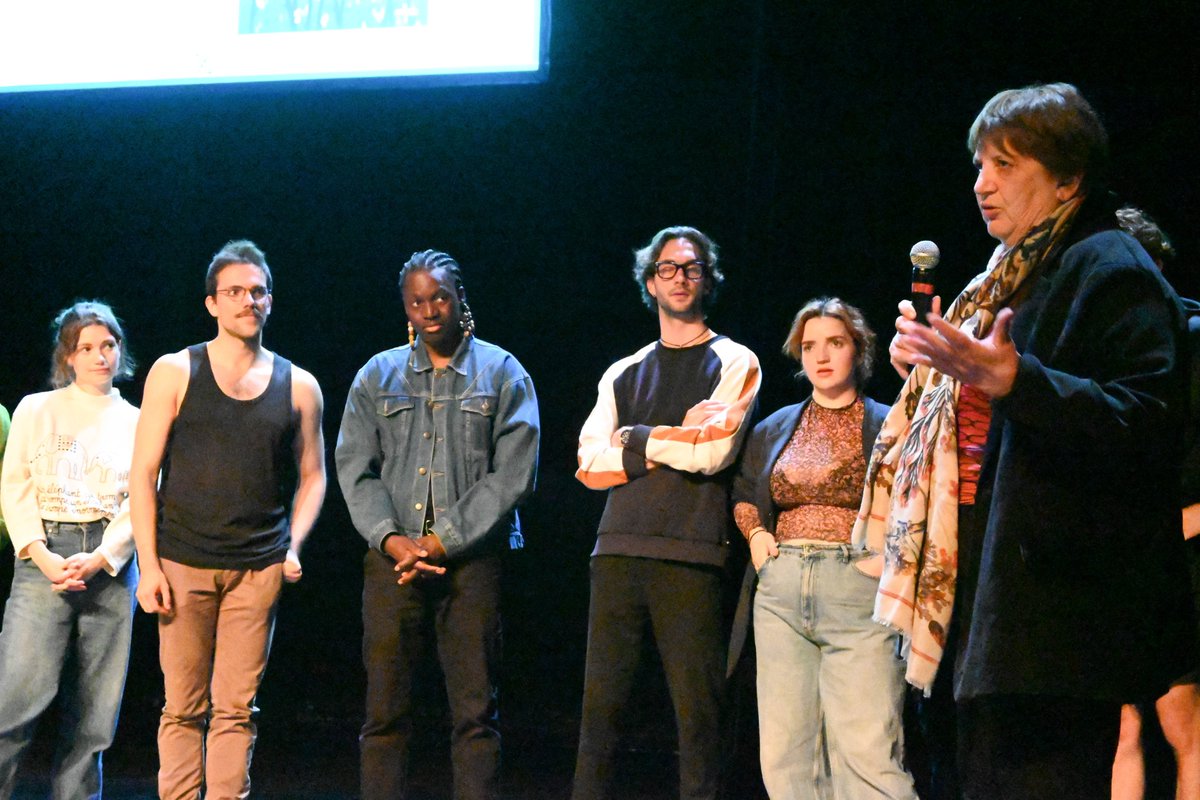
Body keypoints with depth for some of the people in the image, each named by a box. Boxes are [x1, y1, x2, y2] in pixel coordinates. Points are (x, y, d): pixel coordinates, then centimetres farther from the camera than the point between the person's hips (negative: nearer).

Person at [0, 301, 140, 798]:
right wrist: (41, 555, -12)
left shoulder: (136, 422, 12)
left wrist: (99, 559, -10)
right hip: (45, 559, -2)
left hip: (110, 566, 2)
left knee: (93, 711, 2)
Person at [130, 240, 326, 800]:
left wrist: (293, 546, -1)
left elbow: (312, 476, 15)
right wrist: (148, 565, -6)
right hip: (182, 562, -1)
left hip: (259, 569, 1)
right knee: (183, 708, 1)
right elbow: (144, 473, 2)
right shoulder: (174, 373, 4)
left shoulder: (298, 386, 9)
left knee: (236, 708, 1)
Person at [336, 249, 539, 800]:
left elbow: (513, 474, -2)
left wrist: (442, 541, -9)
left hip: (472, 558, -2)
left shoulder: (502, 374, 7)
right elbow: (355, 469, 8)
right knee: (385, 713, -1)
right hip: (393, 557, 2)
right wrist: (392, 539, -9)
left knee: (475, 713, -4)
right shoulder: (377, 377, 14)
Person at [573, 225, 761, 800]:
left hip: (689, 556, -4)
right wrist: (674, 441, -3)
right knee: (600, 702, 0)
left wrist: (636, 438, 4)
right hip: (618, 552, 4)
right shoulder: (624, 374, 20)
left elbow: (713, 451, -7)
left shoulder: (733, 363, 9)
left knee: (697, 707, -4)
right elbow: (591, 463, 8)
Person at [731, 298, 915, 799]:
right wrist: (756, 535, 12)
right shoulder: (776, 428, 17)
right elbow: (742, 490, 30)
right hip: (782, 589, 5)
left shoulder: (887, 425, 5)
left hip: (859, 589, -4)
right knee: (784, 753, 3)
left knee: (867, 756, -15)